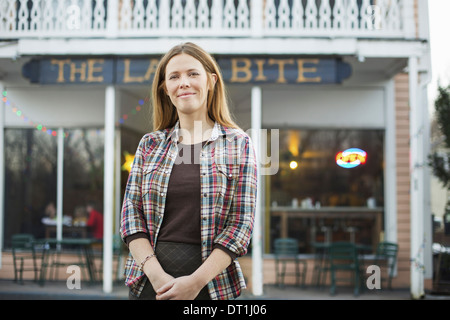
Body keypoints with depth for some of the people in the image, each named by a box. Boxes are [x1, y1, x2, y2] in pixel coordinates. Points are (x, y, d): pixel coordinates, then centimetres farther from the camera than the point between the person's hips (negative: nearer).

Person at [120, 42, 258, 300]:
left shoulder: (238, 143, 0)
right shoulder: (151, 144, 6)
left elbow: (241, 223, -5)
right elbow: (131, 213, 3)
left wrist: (197, 280, -13)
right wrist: (155, 274, -10)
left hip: (210, 283, -1)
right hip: (151, 280, 2)